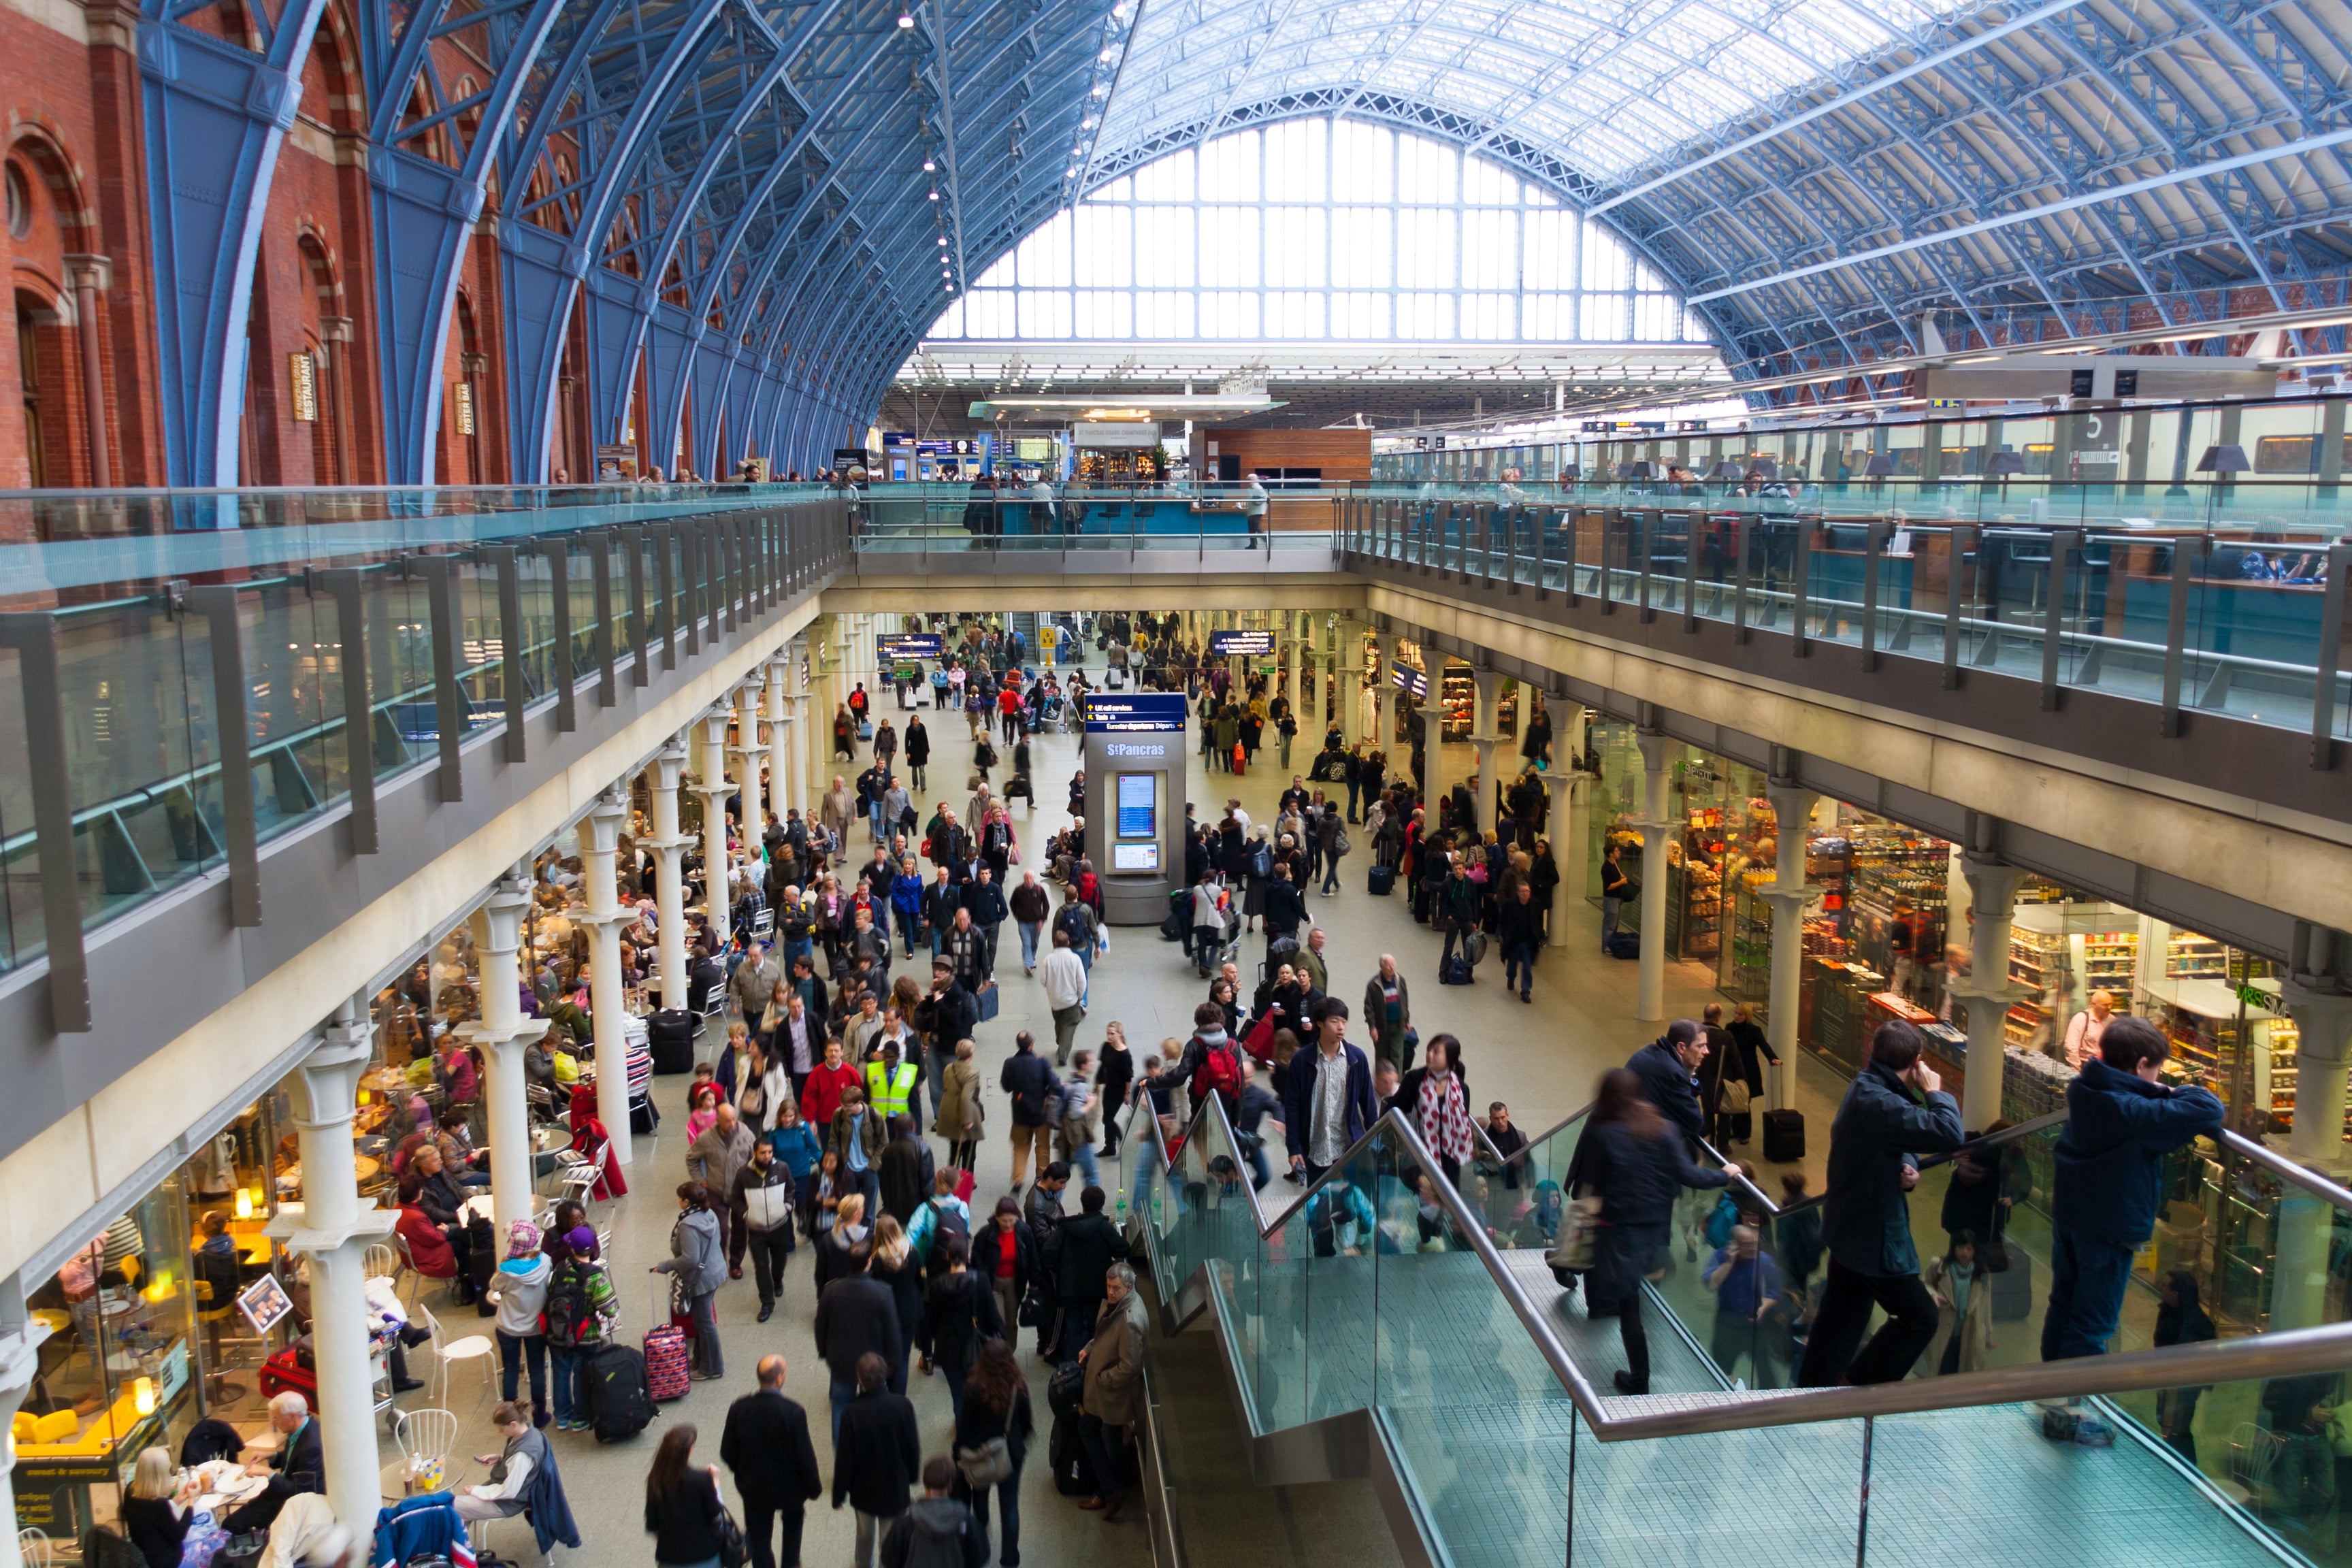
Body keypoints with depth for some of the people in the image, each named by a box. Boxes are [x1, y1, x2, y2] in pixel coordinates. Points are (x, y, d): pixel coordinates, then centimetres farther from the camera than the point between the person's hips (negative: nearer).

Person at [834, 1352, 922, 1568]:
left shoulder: (852, 1413, -26)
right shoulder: (903, 1405, -21)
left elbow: (844, 1459, -15)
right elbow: (913, 1448, -8)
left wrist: (838, 1493, 0)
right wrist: (911, 1476, 11)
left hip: (864, 1488, 1)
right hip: (895, 1487, -1)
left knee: (865, 1534, 27)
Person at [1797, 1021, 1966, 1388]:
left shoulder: (1865, 1088, 4)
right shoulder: (1877, 1103, -30)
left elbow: (1902, 1138, 13)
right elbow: (1949, 1134, -34)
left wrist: (1907, 1167, -10)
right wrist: (1934, 1092, -17)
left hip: (1850, 1229, 10)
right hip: (1874, 1237, -10)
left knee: (1840, 1321, 20)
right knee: (1920, 1318, 3)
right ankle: (1859, 1388, 12)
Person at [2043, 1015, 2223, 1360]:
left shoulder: (2082, 1090, 0)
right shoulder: (2137, 1112, -25)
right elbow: (2210, 1110, -28)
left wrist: (2161, 1094, 4)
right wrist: (2179, 1093, -8)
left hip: (2068, 1215, 8)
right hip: (2111, 1226, -8)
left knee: (2064, 1303, 20)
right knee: (2092, 1322, 2)